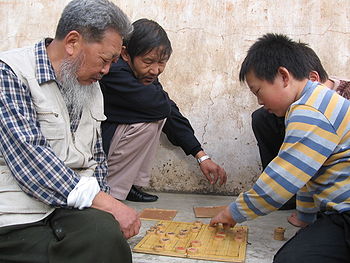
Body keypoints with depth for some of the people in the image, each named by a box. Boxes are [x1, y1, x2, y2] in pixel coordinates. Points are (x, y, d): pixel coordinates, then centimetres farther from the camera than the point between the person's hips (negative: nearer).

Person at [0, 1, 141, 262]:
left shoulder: (92, 88, 16)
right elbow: (28, 157, -19)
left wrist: (103, 201, 2)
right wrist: (103, 202, -22)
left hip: (78, 209, 6)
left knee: (108, 232, -27)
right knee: (105, 235, -29)